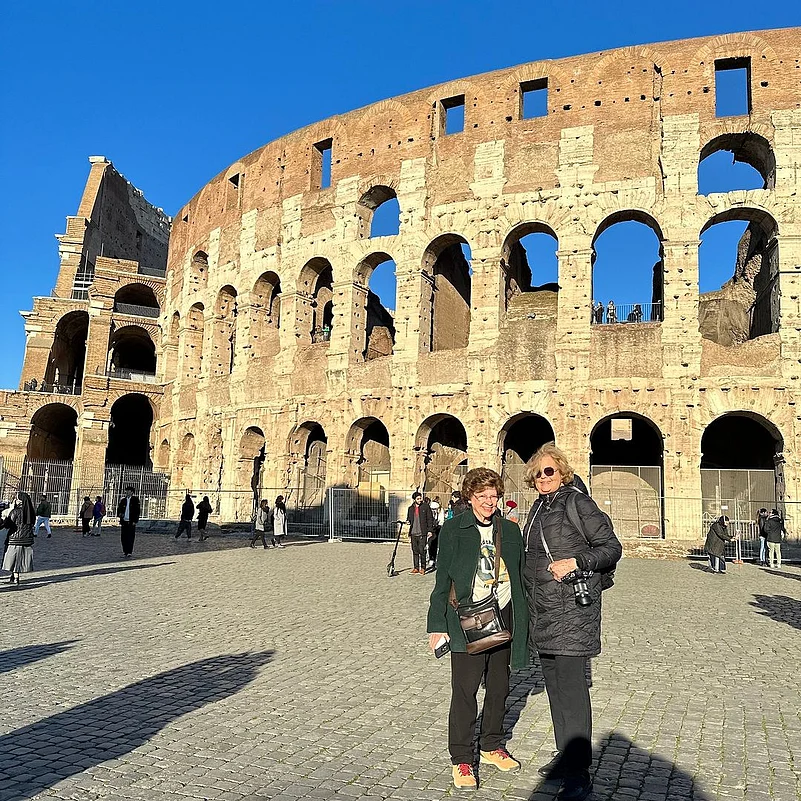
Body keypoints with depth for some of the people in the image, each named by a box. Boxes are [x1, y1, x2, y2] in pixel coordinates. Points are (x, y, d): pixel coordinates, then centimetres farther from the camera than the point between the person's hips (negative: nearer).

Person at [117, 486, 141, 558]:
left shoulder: (135, 499, 1)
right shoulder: (122, 500, 13)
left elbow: (137, 511, -2)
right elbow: (119, 508, 20)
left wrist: (135, 521, -9)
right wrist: (119, 513, -3)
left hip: (131, 522, -4)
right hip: (123, 521, 4)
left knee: (130, 538, -5)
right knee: (123, 537, 6)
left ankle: (129, 552, -2)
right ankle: (125, 552, 15)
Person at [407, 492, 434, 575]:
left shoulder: (426, 507, 2)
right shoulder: (411, 508, 13)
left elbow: (430, 519, 1)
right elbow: (408, 518, 24)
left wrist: (430, 530, -5)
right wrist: (408, 521, 0)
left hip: (422, 533, -4)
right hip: (413, 533, 4)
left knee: (422, 551, -5)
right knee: (415, 551, 7)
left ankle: (423, 568, 3)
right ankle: (416, 567, 15)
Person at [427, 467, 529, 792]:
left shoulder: (510, 529, 7)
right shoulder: (453, 528, -4)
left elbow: (520, 576, 11)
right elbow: (443, 579, -4)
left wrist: (523, 622, 8)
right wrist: (437, 625, -7)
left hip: (504, 618, 4)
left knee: (499, 688, 16)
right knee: (465, 692, 1)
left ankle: (491, 746, 35)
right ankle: (461, 760, 15)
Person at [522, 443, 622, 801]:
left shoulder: (577, 502, -10)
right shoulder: (538, 507, 12)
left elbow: (611, 548, -10)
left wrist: (576, 563, -22)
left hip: (572, 608, -8)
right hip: (543, 610, 8)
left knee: (571, 687, -7)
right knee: (554, 685, 16)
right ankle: (564, 756, 30)